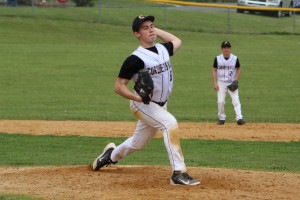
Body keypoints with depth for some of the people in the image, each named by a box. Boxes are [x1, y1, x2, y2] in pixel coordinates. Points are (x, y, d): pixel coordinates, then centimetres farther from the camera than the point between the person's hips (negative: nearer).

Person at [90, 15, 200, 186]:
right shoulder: (136, 58, -18)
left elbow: (177, 41, 26)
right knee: (170, 123, -30)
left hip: (160, 106, 8)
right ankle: (178, 173, -32)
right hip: (142, 105, -7)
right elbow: (119, 86, -16)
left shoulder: (163, 49, 3)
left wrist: (156, 30, 14)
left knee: (138, 144, 18)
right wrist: (137, 97, -32)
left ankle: (111, 154, 48)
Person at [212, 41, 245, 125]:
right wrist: (215, 83, -5)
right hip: (221, 83, 1)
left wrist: (236, 80, -5)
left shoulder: (235, 58, -4)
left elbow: (238, 69, 8)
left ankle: (239, 118, -17)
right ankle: (221, 118, 11)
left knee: (236, 101, -11)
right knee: (220, 101, -3)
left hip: (232, 83, -1)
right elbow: (214, 70, 3)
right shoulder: (217, 59, -3)